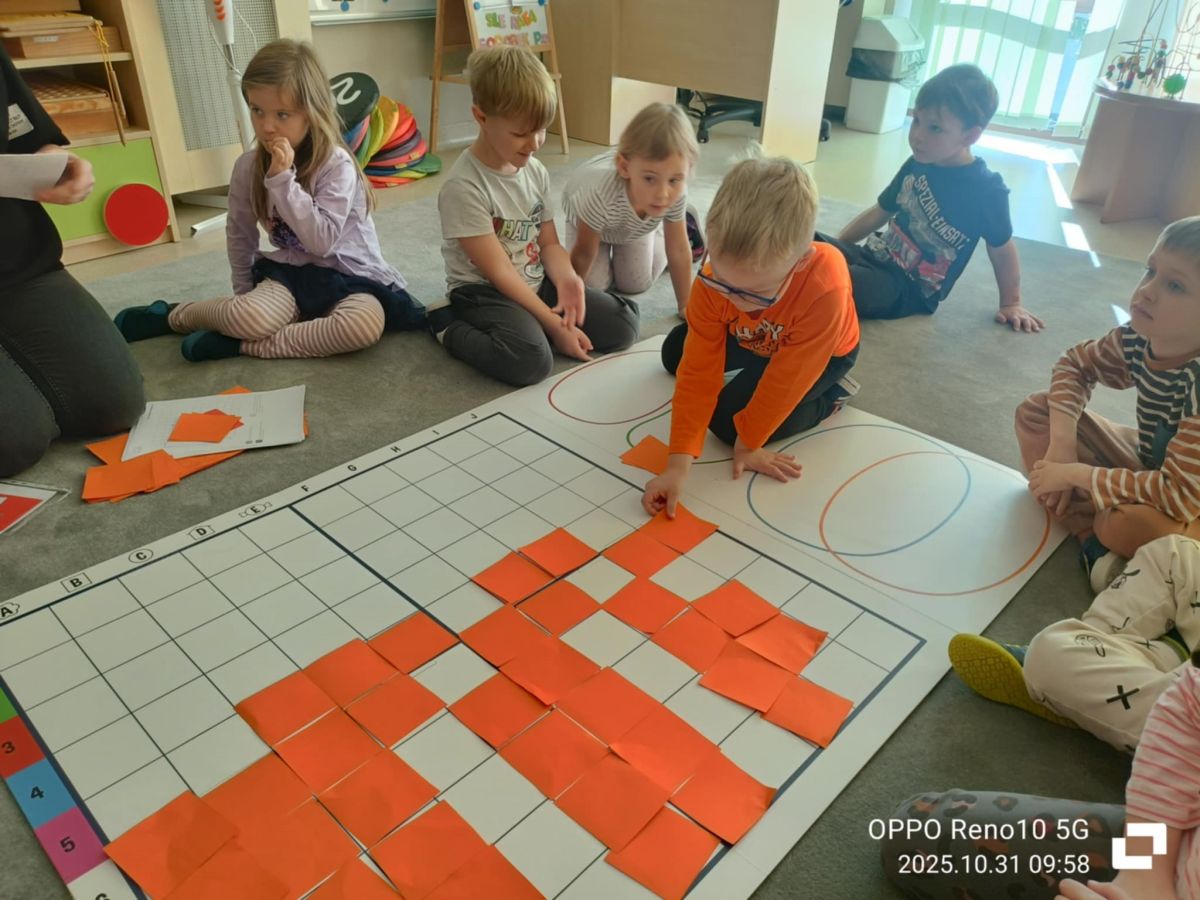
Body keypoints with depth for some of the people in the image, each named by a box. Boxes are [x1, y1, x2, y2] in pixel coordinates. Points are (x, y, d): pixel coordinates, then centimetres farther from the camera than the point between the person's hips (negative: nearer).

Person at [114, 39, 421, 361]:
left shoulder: (336, 164, -15)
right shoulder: (248, 167, -1)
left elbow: (322, 241, -24)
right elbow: (240, 234, 13)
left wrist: (283, 179, -27)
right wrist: (245, 293, 16)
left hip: (348, 277, -2)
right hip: (290, 273, 3)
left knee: (367, 323, -38)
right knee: (248, 317, -31)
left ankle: (245, 345, -22)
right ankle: (173, 315, 4)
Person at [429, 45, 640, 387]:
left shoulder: (535, 170, 3)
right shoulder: (463, 186, -20)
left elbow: (549, 243, 8)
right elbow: (499, 272, -20)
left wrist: (566, 279, -16)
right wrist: (553, 324, -21)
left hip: (536, 283, 7)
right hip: (484, 292, -7)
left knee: (623, 325, -4)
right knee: (531, 360, -34)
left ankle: (527, 329, 4)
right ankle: (447, 325, -6)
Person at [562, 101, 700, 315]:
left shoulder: (676, 194, -39)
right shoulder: (601, 193, -50)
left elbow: (679, 251, -22)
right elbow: (584, 254, -32)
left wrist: (686, 305, -14)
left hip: (635, 226, 2)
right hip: (586, 219, -2)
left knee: (635, 284, 5)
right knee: (593, 284, -8)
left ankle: (658, 233, 30)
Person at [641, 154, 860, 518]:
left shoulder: (825, 290, -46)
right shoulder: (714, 281, -34)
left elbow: (785, 381, -33)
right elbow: (697, 373, -31)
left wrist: (748, 443, -20)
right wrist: (679, 463, -36)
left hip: (824, 352, -4)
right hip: (754, 341, 5)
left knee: (727, 419, -18)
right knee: (676, 352, 5)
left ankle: (831, 395, 0)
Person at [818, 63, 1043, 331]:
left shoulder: (986, 189, -12)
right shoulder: (916, 165, 5)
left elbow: (1001, 249, -1)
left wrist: (1011, 304, 5)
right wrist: (835, 247, 14)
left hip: (910, 289, -6)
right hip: (874, 256, 6)